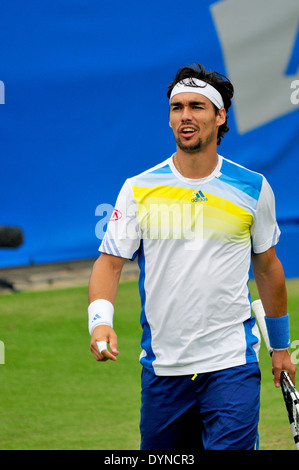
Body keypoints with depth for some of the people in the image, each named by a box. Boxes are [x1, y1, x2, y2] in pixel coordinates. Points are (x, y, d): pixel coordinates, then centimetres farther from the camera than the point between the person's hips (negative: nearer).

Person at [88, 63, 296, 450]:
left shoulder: (253, 188, 3)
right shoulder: (139, 189, 1)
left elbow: (267, 267, 14)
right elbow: (109, 262, -1)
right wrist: (100, 320, -19)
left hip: (232, 364, -1)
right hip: (162, 368, 1)